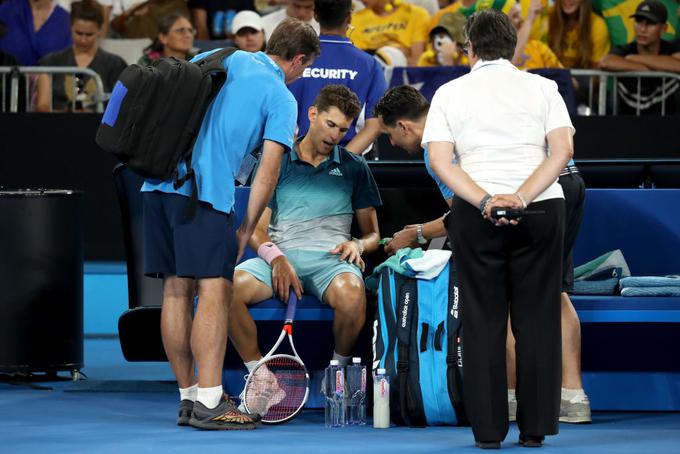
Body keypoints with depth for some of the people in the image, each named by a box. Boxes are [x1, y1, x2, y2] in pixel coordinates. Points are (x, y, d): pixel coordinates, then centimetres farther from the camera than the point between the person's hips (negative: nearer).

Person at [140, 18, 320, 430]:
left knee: (177, 290, 10)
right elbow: (268, 172, -4)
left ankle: (188, 397, 15)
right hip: (206, 191, -7)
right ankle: (209, 403, -14)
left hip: (159, 180, 7)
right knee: (215, 290, -7)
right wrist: (247, 231, 2)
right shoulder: (281, 98, 3)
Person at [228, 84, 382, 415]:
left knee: (351, 293, -39)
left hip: (330, 259, 0)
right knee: (229, 287, -33)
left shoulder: (353, 168, 20)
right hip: (280, 256, 0)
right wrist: (276, 257, -11)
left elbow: (372, 233, 21)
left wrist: (357, 245, -5)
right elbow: (256, 229, 11)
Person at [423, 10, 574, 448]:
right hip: (542, 210, 0)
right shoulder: (542, 88, 7)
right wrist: (521, 198, -13)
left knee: (483, 319, 4)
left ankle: (489, 429, 2)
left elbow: (441, 161, -5)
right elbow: (563, 150, -6)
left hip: (475, 214, 0)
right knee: (537, 317, 6)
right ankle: (535, 427, 4)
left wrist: (485, 202, -13)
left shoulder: (450, 93, 7)